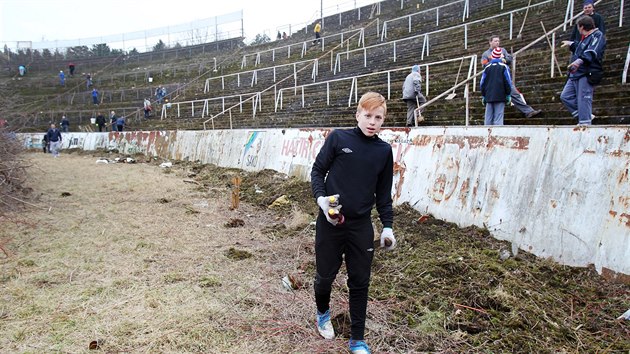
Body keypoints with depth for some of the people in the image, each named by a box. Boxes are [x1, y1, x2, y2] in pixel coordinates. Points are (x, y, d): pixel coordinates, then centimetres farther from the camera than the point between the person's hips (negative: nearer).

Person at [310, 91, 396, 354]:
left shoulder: (384, 151, 4)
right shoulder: (338, 138, -3)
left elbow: (383, 193, 10)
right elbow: (318, 170, 1)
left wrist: (387, 226, 4)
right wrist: (321, 198, -16)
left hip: (361, 226, 2)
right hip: (330, 222, -2)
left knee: (360, 283, 8)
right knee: (325, 275, 11)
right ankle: (323, 313, 44)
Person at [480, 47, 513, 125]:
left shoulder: (487, 67, 9)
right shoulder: (503, 66, 0)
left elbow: (482, 82, 9)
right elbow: (508, 81, -2)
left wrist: (483, 95, 16)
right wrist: (508, 94, 6)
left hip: (489, 97, 3)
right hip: (500, 96, -3)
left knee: (488, 119, 5)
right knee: (498, 118, -6)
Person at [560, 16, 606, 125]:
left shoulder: (598, 35, -8)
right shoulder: (586, 38, 23)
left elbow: (592, 52, -27)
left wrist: (580, 60, -44)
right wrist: (571, 44, 58)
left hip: (586, 74, -10)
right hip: (575, 75, 10)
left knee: (583, 99, -14)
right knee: (565, 96, 7)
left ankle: (585, 122, -12)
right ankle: (586, 115, 13)